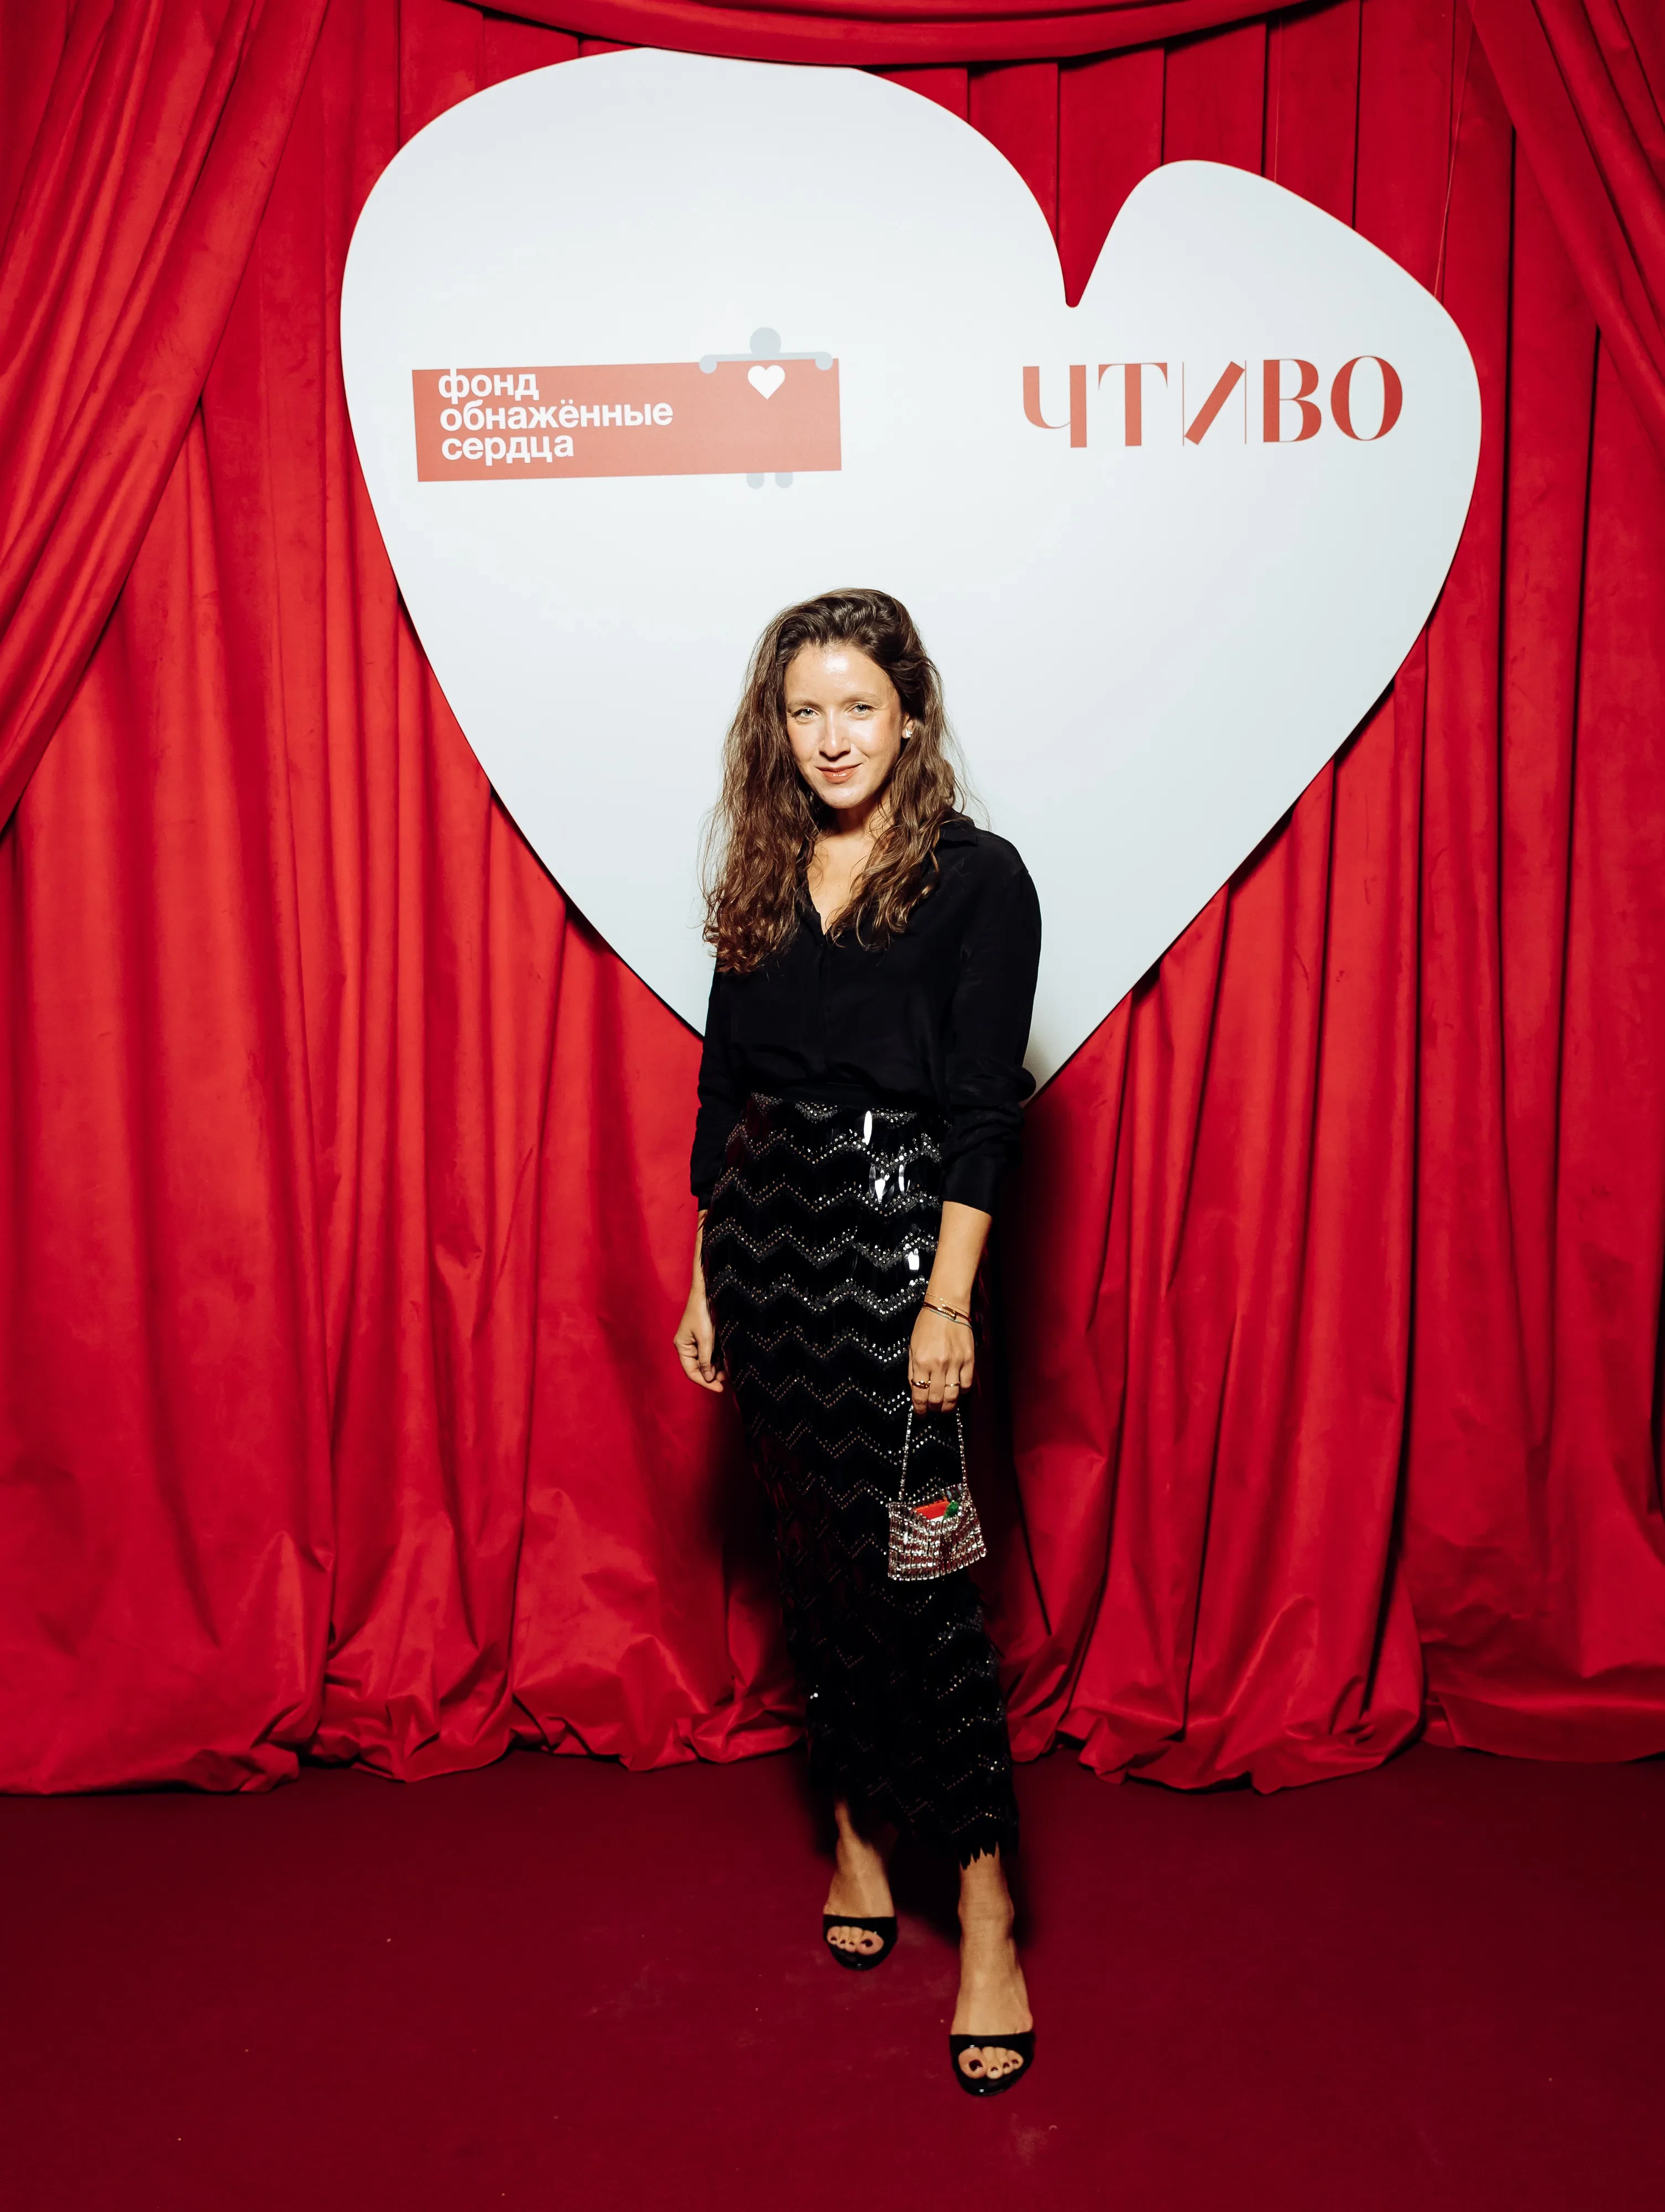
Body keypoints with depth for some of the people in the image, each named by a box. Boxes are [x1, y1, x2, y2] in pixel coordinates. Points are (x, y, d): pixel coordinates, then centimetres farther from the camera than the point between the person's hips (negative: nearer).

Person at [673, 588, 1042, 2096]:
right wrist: (705, 1279, 11)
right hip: (764, 1241, 5)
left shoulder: (978, 880, -5)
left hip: (894, 1245, -5)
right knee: (813, 1560, 13)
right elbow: (723, 1089, 12)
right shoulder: (761, 882, 10)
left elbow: (982, 1110, -9)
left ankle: (988, 1919, 6)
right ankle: (856, 1836, 30)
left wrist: (950, 1300, -14)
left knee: (915, 1568, -5)